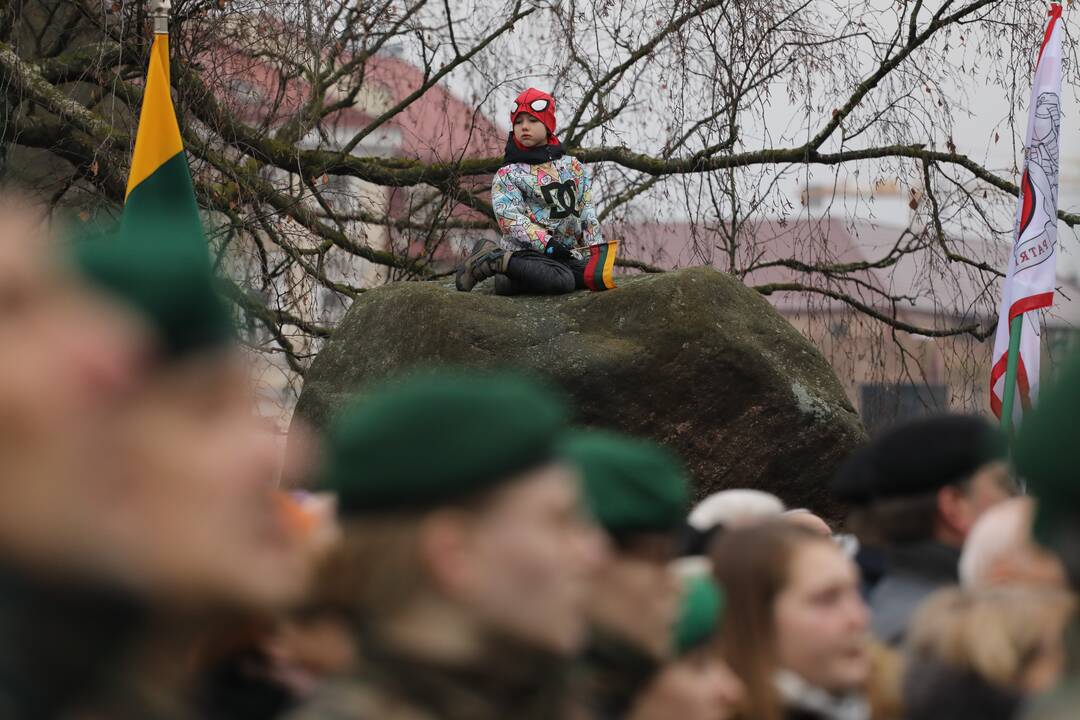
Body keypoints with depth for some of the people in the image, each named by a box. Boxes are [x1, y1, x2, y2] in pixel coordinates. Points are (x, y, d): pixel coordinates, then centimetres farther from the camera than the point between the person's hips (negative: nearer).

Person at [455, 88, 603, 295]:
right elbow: (511, 219, -10)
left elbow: (586, 209, 17)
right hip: (525, 251, -6)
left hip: (566, 254, 6)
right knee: (561, 281, -34)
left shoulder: (573, 166, 17)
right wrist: (547, 243, -22)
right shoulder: (507, 175, 2)